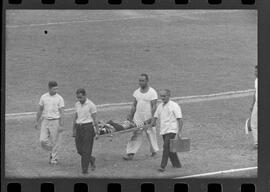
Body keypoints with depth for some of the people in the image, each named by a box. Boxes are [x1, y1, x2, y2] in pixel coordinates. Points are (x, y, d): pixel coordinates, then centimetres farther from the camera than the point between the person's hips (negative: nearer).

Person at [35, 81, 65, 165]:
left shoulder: (59, 98, -7)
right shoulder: (43, 97, 3)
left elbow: (61, 113, -9)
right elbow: (40, 110, 12)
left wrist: (61, 125, -15)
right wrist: (37, 121, 12)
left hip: (55, 121, -3)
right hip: (45, 120, 3)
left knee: (55, 141, 0)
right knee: (43, 140, -2)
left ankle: (54, 158, 14)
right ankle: (52, 151, 25)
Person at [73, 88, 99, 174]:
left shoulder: (91, 105, -8)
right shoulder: (77, 104, 10)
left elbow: (95, 119, -7)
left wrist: (97, 132, -9)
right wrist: (74, 130, 18)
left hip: (88, 127, -6)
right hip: (79, 128, 6)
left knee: (86, 150, -7)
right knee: (79, 149, 6)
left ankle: (84, 169, -3)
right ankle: (91, 159, 31)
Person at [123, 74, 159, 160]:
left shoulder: (152, 92, -7)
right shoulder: (137, 92, 9)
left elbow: (154, 107, -11)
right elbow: (134, 105, 14)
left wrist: (151, 118, -18)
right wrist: (130, 116, 7)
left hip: (148, 118, -4)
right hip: (138, 117, 4)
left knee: (151, 134, 8)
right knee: (136, 135, -2)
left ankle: (154, 151, 27)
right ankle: (130, 153, -7)